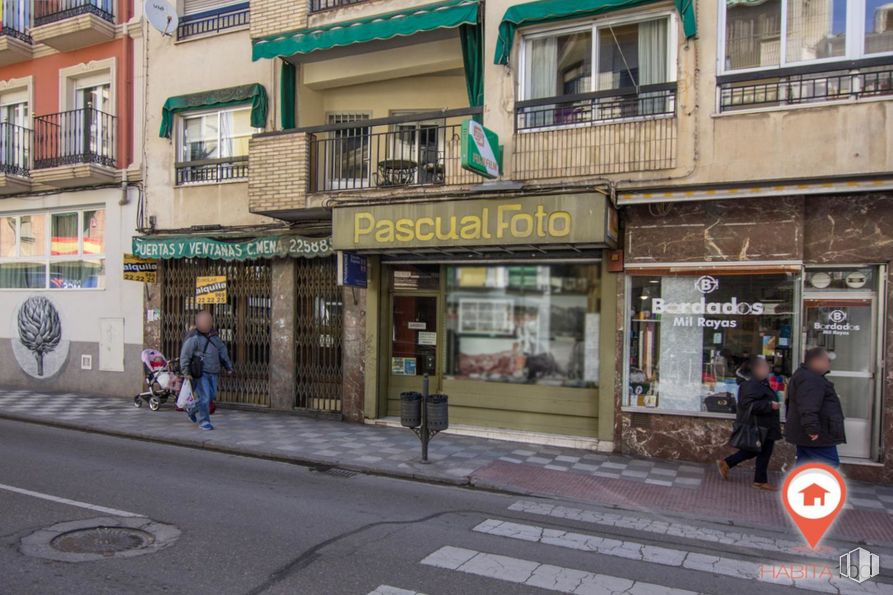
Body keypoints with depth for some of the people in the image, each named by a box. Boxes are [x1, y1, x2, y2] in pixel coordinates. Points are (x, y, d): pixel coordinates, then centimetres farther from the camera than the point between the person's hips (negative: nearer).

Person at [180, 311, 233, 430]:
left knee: (211, 395, 12)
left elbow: (222, 351, 14)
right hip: (199, 372, -7)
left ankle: (192, 410, 34)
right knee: (204, 397, -10)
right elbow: (185, 354, -17)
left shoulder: (214, 334, 8)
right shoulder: (194, 337, -13)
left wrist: (228, 366, 9)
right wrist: (187, 372, -25)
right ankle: (203, 421, 1)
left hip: (212, 372, 7)